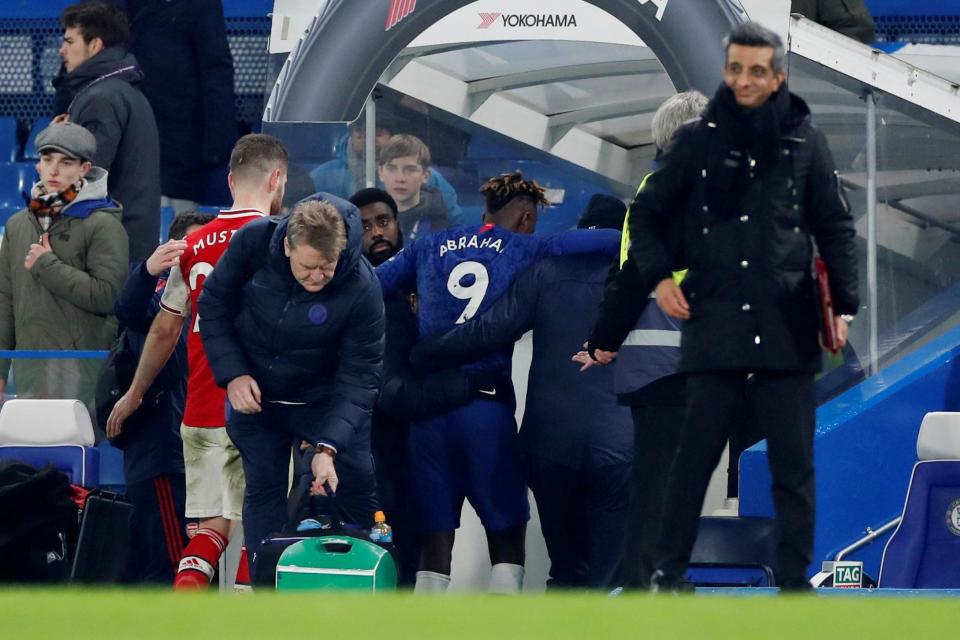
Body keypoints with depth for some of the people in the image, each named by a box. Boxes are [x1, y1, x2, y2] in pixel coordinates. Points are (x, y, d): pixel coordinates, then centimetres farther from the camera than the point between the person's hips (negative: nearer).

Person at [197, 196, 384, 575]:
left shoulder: (361, 288, -29)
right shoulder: (253, 243, -23)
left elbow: (359, 376, -26)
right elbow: (214, 306, -6)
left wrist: (328, 447, -37)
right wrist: (233, 374, -18)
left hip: (327, 401, -1)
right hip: (253, 393, 1)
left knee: (357, 492, -3)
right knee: (263, 491, 0)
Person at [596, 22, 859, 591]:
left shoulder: (805, 144, 5)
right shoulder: (699, 142, 5)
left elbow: (836, 229, 9)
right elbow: (648, 213, 14)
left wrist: (844, 304, -1)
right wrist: (658, 276, 0)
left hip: (789, 328, 0)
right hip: (715, 325, 0)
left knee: (794, 465, 2)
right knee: (695, 456, 1)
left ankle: (796, 583, 8)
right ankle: (668, 573, 10)